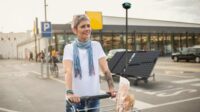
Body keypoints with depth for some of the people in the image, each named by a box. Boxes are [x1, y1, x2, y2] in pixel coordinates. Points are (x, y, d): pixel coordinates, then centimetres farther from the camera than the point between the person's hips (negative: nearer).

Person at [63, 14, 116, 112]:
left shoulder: (96, 46, 3)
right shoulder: (69, 48, -3)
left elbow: (105, 69, -6)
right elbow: (68, 71, -18)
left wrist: (111, 88, -19)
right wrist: (69, 92, -32)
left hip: (93, 95, 2)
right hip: (75, 97, -1)